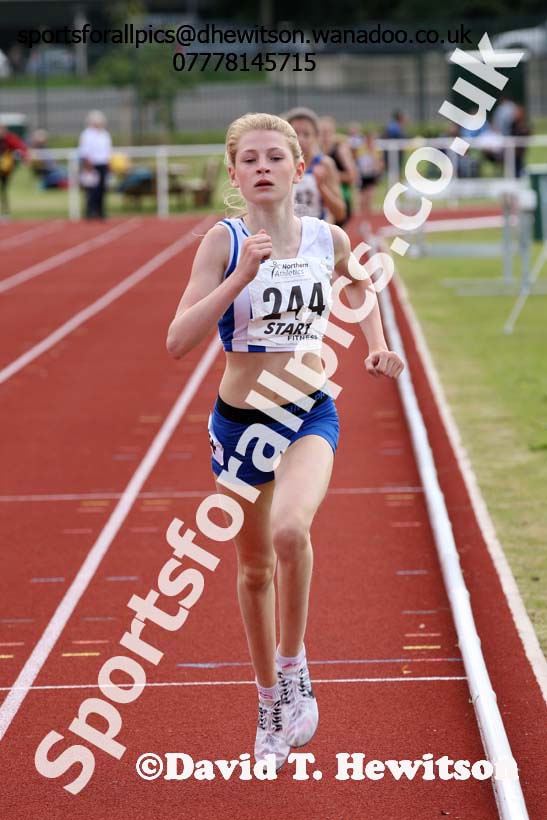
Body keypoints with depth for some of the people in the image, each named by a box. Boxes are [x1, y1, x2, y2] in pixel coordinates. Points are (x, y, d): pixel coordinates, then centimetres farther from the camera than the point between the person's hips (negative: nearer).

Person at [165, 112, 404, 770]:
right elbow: (179, 341, -20)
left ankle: (294, 665, -7)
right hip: (240, 419, 0)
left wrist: (378, 343, 9)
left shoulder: (327, 238, -2)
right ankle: (270, 699, 36)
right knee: (255, 565, 14)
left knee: (290, 530, -30)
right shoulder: (225, 240, -10)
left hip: (311, 416, 0)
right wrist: (242, 275, -27)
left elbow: (358, 280, 24)